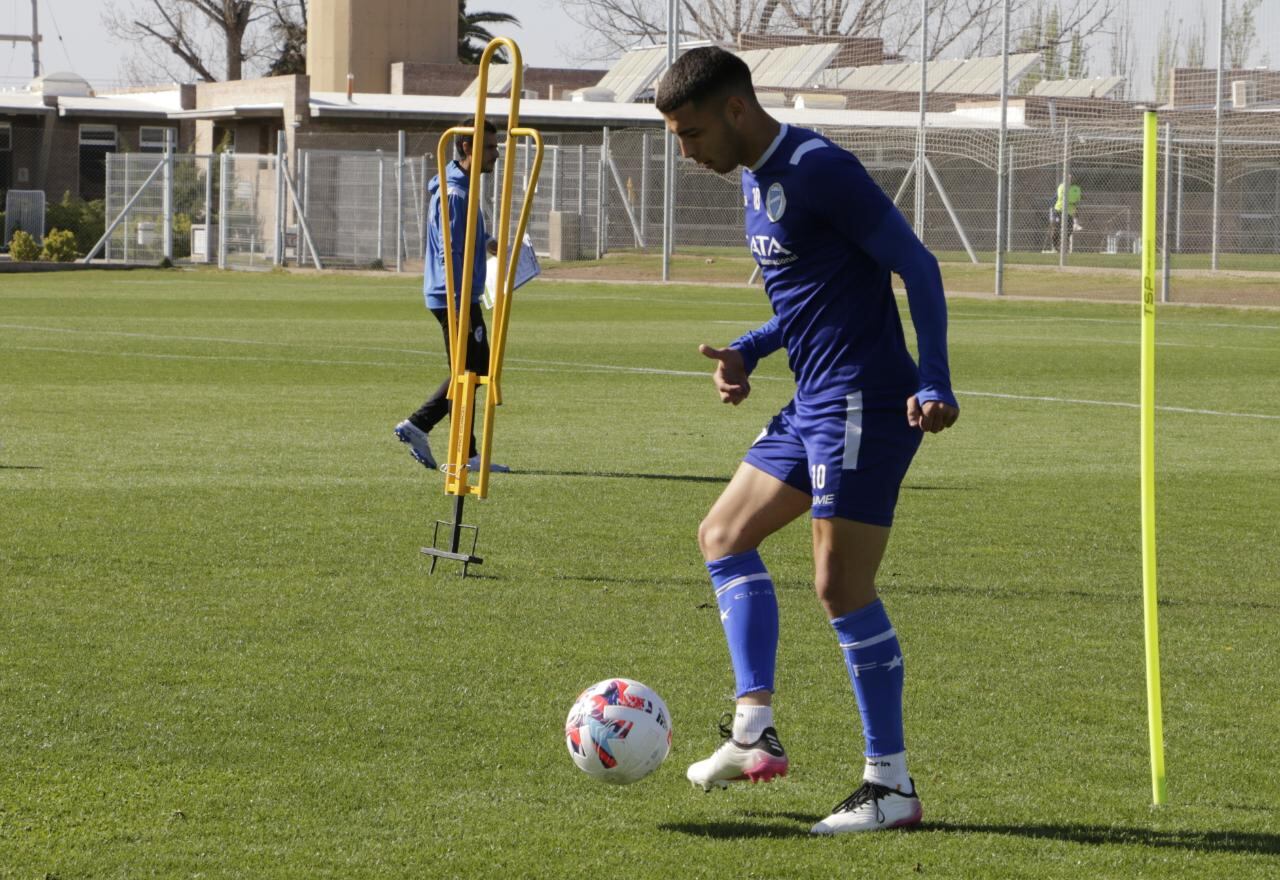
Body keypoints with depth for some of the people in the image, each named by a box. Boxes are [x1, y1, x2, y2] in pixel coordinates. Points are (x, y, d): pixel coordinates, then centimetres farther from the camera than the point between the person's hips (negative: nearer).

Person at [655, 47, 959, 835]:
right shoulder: (757, 181, 14)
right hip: (815, 404, 11)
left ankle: (893, 786, -1)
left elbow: (917, 266, -15)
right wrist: (748, 354, 9)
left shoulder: (817, 170, -15)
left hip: (864, 406, -11)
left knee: (842, 588, -9)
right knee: (725, 537, 14)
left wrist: (935, 384, -23)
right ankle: (756, 731, 12)